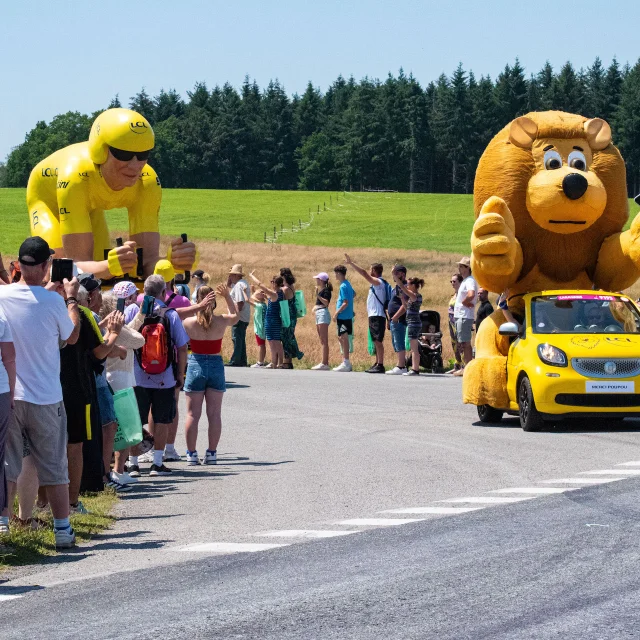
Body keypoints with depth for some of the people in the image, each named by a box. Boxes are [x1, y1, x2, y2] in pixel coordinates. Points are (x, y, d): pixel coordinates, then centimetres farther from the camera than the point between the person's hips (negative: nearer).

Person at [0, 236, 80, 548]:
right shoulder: (53, 303, -13)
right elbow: (72, 336, 7)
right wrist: (71, 298, 18)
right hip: (45, 399, -2)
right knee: (54, 468, 8)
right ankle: (62, 530, 12)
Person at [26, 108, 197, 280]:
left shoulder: (147, 182, -35)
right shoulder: (75, 179, -48)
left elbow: (148, 260, -39)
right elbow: (76, 265, -51)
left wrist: (173, 262, -63)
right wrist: (110, 266, -74)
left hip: (90, 207, 4)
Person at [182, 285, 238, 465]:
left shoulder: (189, 322, -12)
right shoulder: (221, 321, -6)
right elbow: (235, 315, 15)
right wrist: (228, 296, 15)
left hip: (195, 365, -1)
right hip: (216, 365, 1)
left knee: (193, 414, 4)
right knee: (214, 413, 7)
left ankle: (191, 453, 4)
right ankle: (212, 453, 8)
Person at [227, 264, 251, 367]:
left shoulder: (239, 285, -17)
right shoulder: (244, 283, 16)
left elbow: (240, 303, -25)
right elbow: (228, 284, 30)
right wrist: (229, 278, 13)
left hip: (239, 318, -10)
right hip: (245, 318, 10)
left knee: (237, 339, -8)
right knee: (241, 340, 15)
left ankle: (235, 361, -8)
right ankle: (242, 361, 18)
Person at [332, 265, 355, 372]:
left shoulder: (343, 287, -17)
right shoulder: (348, 284, 11)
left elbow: (345, 303, -21)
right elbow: (353, 294, 30)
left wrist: (336, 313, -16)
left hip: (343, 316, -10)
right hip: (348, 316, 10)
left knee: (343, 338, -7)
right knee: (341, 338, 15)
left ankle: (346, 363, -6)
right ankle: (346, 362, 19)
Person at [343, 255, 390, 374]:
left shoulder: (378, 282, -11)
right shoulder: (376, 283, 18)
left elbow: (364, 273, -21)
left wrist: (351, 263, -19)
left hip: (377, 316, -10)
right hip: (373, 315, 10)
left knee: (378, 341, -12)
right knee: (376, 341, 12)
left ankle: (380, 365, -15)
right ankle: (377, 363, 15)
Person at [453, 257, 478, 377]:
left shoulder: (470, 281, -14)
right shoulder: (464, 281, 19)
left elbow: (471, 295, -33)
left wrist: (464, 302, -16)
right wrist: (466, 302, 9)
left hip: (464, 316, -11)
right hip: (459, 316, 11)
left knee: (465, 342, -9)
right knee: (463, 343, 12)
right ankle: (466, 367, 17)